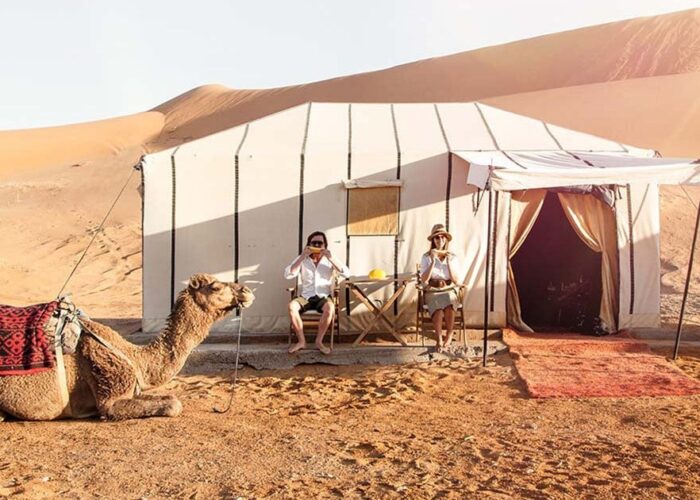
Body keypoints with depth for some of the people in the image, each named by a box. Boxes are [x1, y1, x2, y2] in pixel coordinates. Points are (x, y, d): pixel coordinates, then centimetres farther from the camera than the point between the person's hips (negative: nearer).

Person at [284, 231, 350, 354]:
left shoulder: (329, 260, 2)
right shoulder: (302, 259, 3)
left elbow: (347, 273, -11)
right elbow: (288, 275, -12)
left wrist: (331, 258, -20)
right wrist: (302, 257, -19)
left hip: (323, 297, -1)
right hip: (305, 297, 1)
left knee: (330, 308, -35)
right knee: (292, 306, -30)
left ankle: (319, 341, -17)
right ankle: (301, 341, -15)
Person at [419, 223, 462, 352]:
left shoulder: (453, 257, 5)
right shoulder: (426, 257, 0)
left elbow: (456, 281, -3)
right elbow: (424, 279, -10)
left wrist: (448, 263, -13)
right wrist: (433, 262, -18)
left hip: (449, 291, 1)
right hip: (432, 291, -1)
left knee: (449, 306, -34)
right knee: (438, 309, -34)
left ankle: (449, 335, -13)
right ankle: (439, 339, -17)